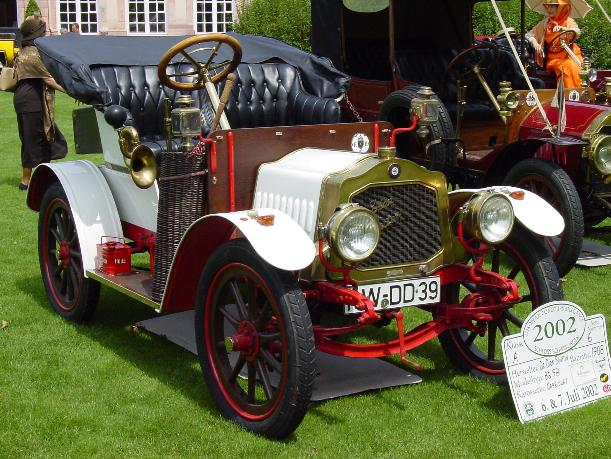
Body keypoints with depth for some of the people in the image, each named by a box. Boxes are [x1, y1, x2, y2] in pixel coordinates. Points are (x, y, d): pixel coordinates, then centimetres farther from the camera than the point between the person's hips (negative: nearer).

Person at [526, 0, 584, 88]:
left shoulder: (569, 21, 4)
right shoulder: (544, 24, 11)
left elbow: (577, 32, -15)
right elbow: (530, 34, 9)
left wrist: (562, 28, -32)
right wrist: (535, 43, -12)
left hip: (570, 57, 0)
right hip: (553, 59, 0)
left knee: (571, 66, -32)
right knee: (565, 67, -31)